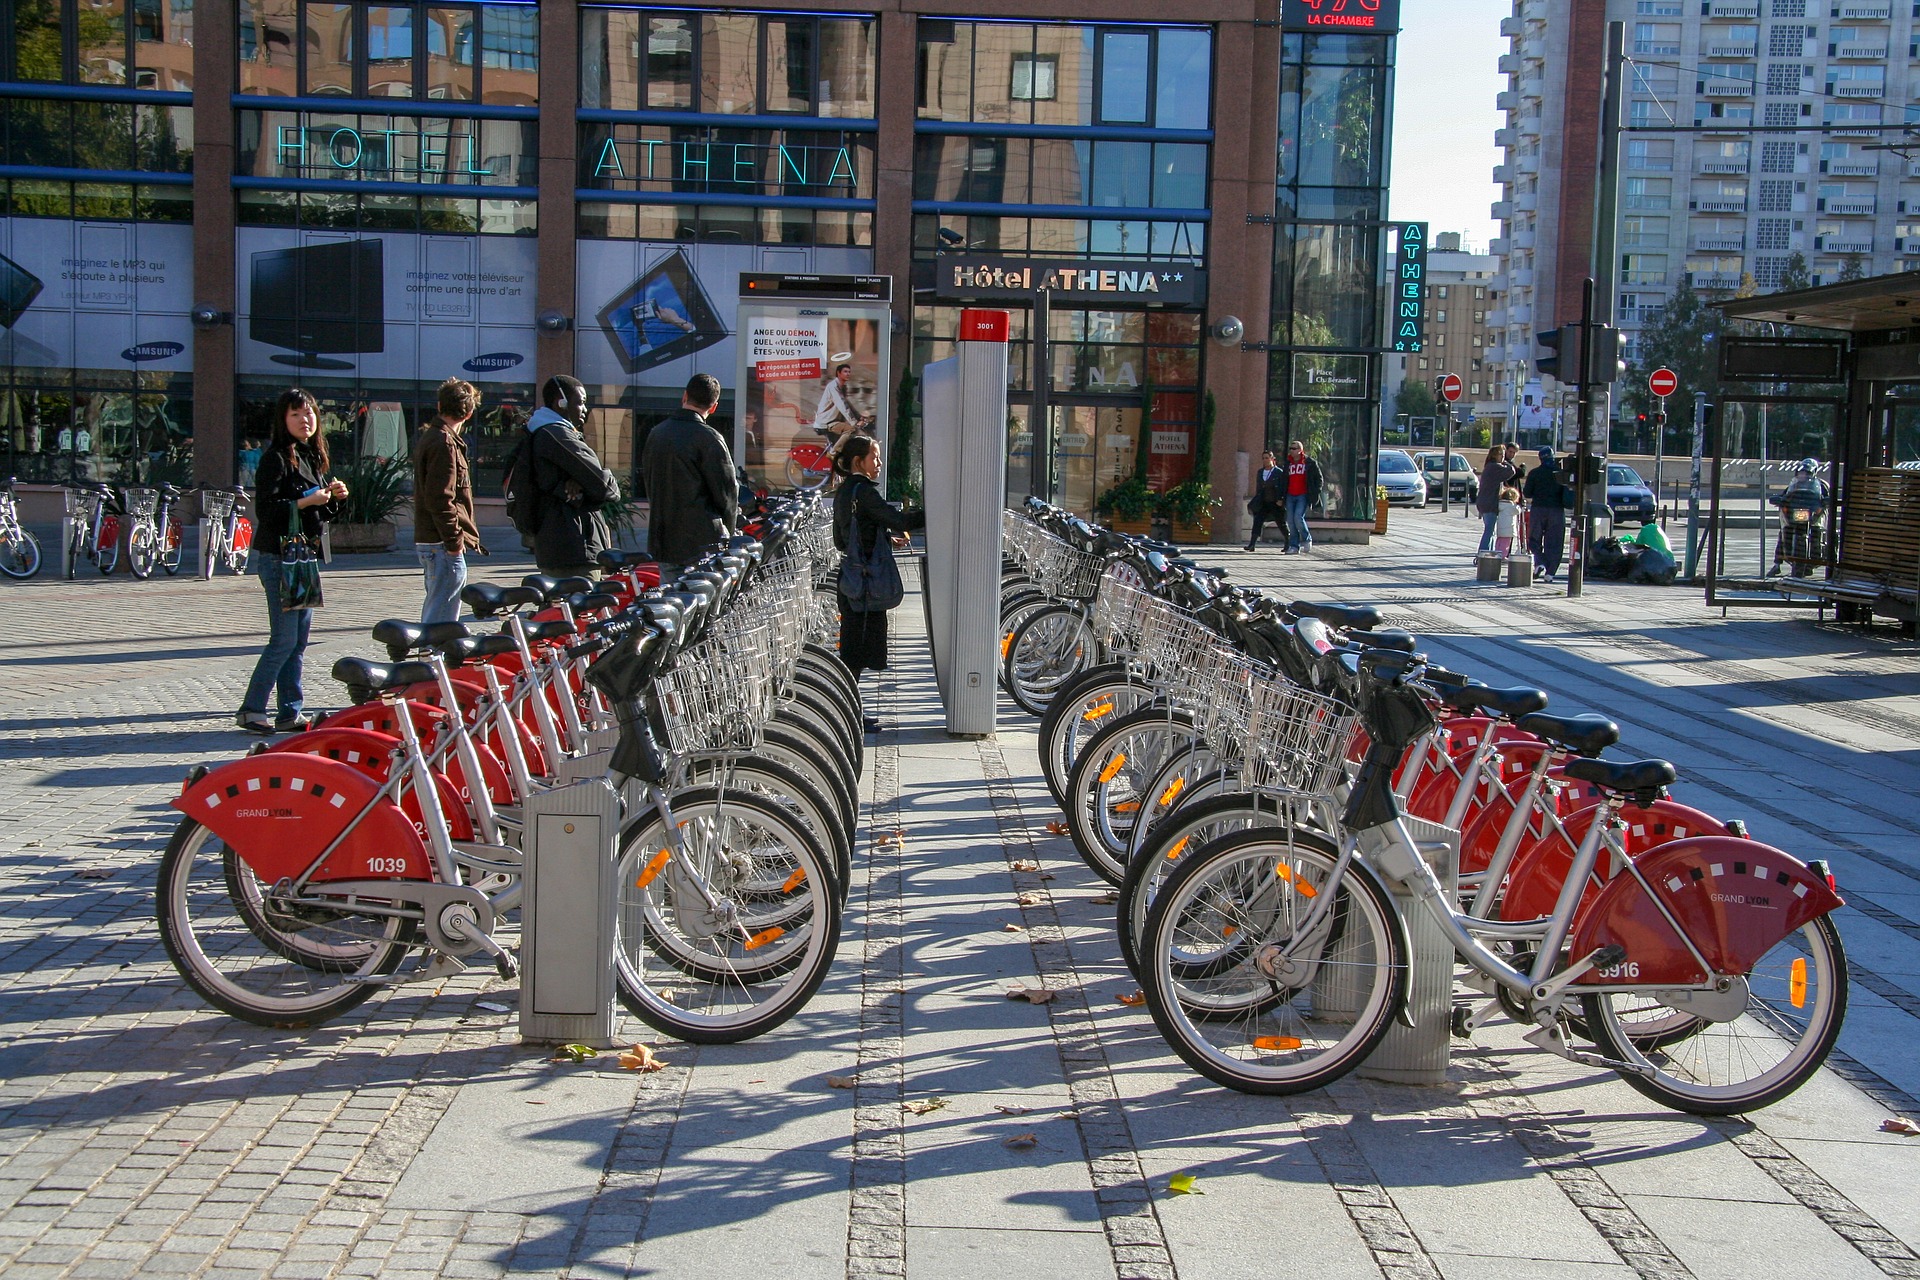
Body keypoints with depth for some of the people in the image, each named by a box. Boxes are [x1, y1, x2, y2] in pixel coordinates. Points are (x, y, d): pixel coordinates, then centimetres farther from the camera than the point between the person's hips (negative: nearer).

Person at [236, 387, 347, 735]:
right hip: (278, 555, -8)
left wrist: (334, 498, 2)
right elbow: (265, 510, -17)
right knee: (284, 639, -9)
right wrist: (304, 502, -24)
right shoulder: (276, 457, -10)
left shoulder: (315, 456, 16)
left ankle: (291, 712, 14)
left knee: (299, 637, 9)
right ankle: (251, 709, -1)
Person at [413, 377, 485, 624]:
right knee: (442, 618, -10)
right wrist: (454, 541, -17)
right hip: (443, 545, -10)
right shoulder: (445, 443, -14)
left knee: (433, 612, 17)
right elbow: (440, 498, -21)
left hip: (427, 541, 10)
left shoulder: (429, 437, 18)